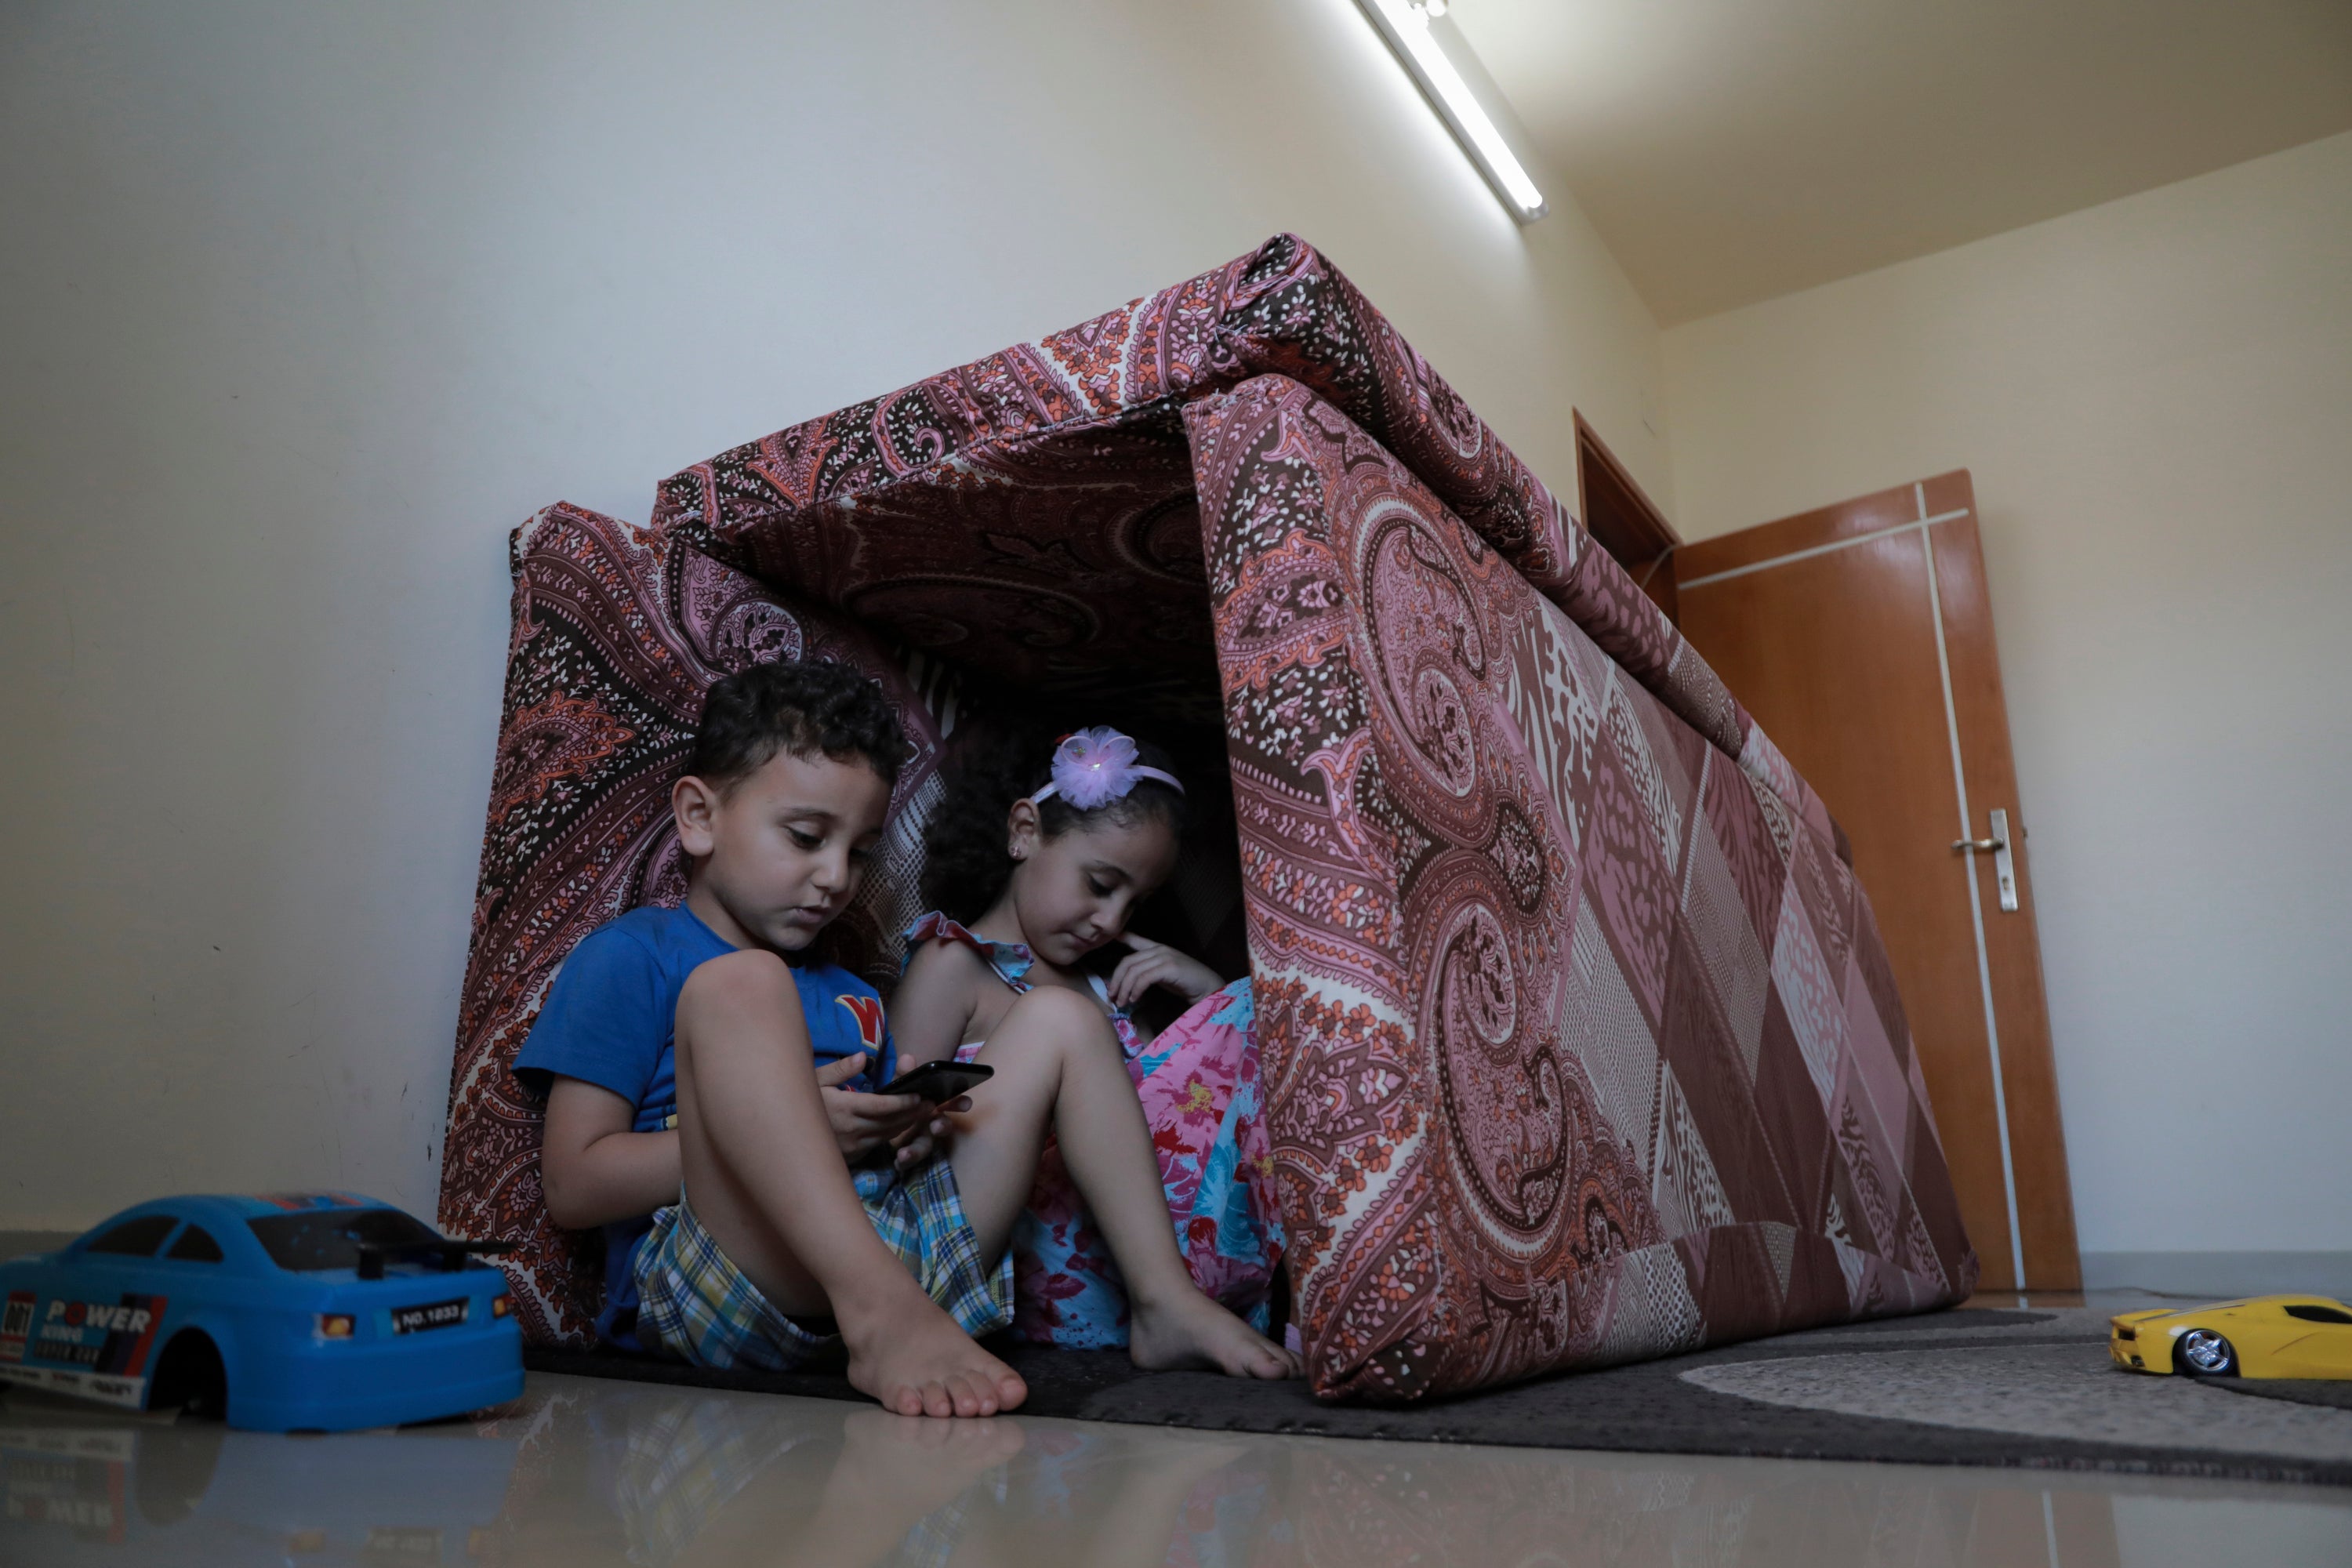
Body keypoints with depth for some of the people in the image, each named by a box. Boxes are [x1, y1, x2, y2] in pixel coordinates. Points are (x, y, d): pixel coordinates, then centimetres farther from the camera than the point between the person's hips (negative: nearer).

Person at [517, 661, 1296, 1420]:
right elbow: (573, 1186, -4)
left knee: (1059, 1023, 10)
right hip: (717, 1292, -6)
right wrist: (772, 1133, -12)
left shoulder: (850, 997, 28)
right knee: (738, 983, -27)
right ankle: (883, 1313, -41)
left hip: (893, 1240, 7)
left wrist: (916, 1130, 0)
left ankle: (1166, 1303, 0)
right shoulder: (631, 956, 7)